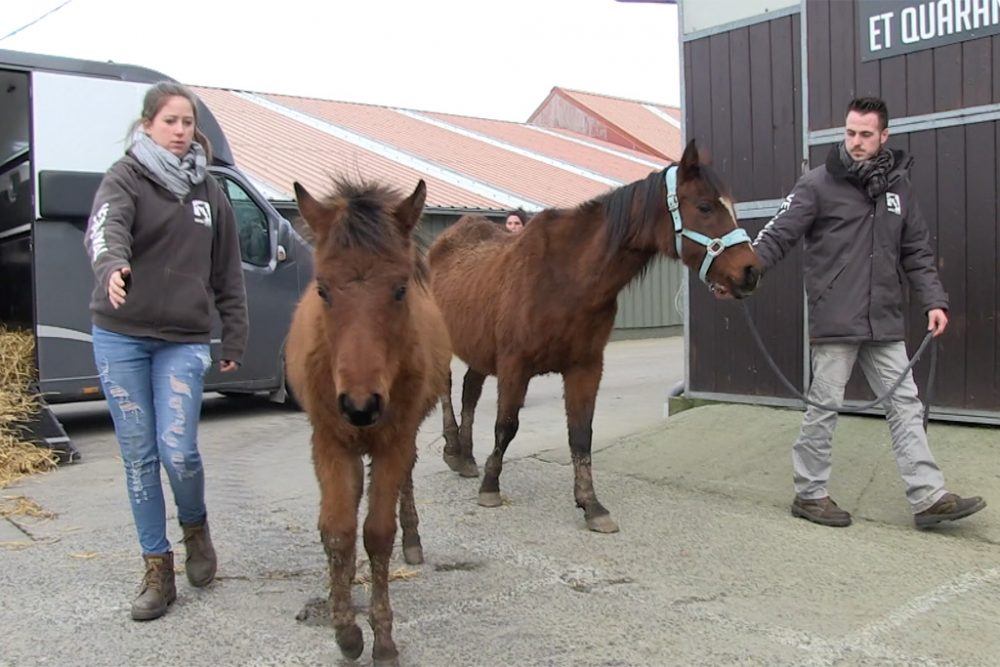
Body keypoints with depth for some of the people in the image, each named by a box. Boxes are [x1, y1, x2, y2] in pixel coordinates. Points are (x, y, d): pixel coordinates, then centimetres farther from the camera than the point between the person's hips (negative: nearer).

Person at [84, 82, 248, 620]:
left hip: (184, 340, 1)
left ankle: (195, 528, 23)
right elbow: (105, 226, -26)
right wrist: (112, 265, -48)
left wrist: (234, 339, 10)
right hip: (121, 338, -1)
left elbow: (227, 272, 11)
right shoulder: (124, 178, -3)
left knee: (178, 452, -9)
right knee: (138, 456, 6)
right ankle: (157, 570, 20)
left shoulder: (207, 191, 7)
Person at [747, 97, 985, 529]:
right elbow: (778, 235, -10)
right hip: (836, 323, -5)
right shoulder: (818, 184, -4)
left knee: (905, 406, 6)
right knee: (824, 408, 2)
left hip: (885, 324, 5)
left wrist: (933, 300, 5)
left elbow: (917, 253, 15)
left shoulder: (898, 186, 11)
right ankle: (809, 494, 16)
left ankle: (929, 498, 12)